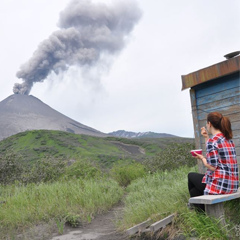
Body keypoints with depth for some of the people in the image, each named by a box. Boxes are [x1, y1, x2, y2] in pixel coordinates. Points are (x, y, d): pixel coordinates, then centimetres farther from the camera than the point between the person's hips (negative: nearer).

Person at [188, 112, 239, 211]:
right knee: (194, 191, 22)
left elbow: (212, 167, -19)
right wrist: (206, 137, 22)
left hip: (220, 184, -8)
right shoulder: (228, 139, 10)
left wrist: (202, 158, -1)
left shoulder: (212, 141, -16)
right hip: (233, 185, 8)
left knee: (191, 175, 18)